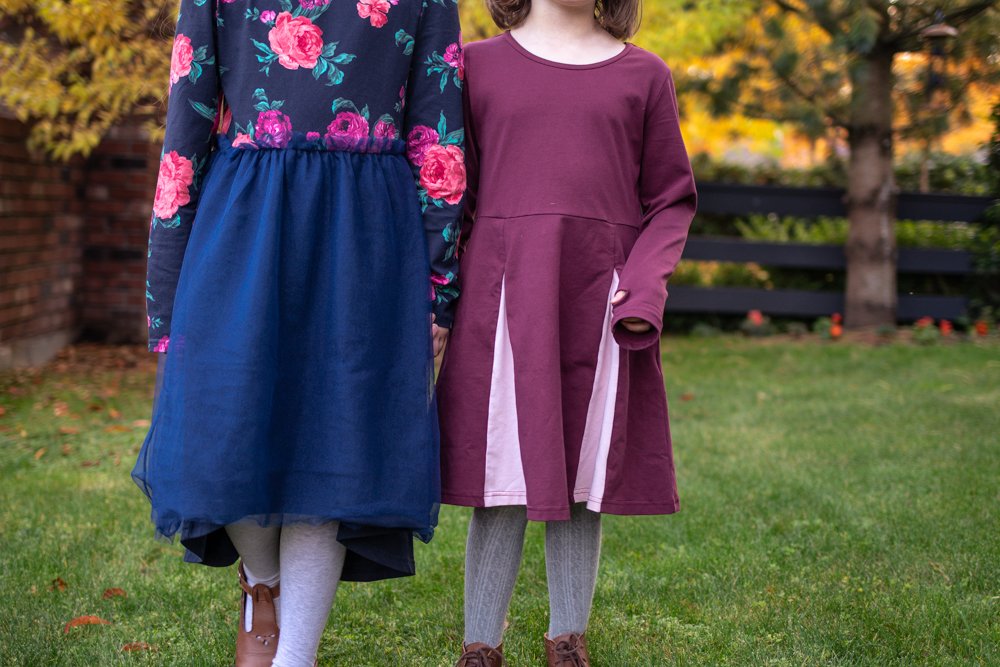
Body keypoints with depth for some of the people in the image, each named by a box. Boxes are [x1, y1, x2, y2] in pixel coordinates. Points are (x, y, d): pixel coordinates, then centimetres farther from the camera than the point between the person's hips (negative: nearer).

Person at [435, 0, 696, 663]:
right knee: (502, 486, 1)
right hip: (503, 297, -1)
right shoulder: (478, 64, 8)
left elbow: (672, 200, 10)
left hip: (600, 304, 1)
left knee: (584, 479, 6)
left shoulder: (643, 74, 9)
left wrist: (645, 284, -6)